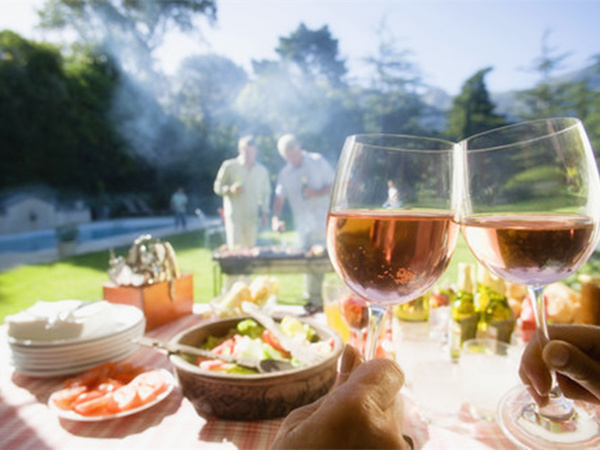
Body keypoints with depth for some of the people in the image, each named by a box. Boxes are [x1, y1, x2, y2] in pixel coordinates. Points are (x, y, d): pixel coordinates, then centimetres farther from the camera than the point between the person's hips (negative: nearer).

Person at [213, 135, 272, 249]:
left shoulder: (262, 170, 9)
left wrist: (265, 213, 6)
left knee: (250, 247, 5)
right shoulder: (229, 166, -1)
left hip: (252, 217, 3)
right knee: (235, 247, -8)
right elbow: (218, 187, 2)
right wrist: (230, 189, -19)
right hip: (234, 214, -3)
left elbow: (266, 192, 16)